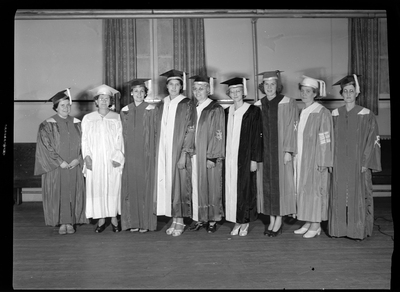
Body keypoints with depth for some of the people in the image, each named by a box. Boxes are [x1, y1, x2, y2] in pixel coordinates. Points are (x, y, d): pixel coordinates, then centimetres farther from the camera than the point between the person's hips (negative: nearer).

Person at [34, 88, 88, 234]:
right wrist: (60, 162, -13)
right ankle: (62, 222, 11)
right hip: (56, 168, -2)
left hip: (74, 166, 3)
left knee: (73, 193, 4)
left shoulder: (77, 124, 7)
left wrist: (78, 159, -8)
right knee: (58, 194, 0)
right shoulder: (48, 125, -2)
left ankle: (70, 222, 13)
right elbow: (46, 146, -6)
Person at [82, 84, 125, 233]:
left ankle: (114, 218, 12)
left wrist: (117, 157, -9)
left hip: (112, 160, -1)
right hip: (95, 160, 1)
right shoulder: (87, 118, 7)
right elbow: (84, 140, 6)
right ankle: (101, 219, 12)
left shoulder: (116, 118, 4)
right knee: (96, 188, 2)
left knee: (113, 187, 1)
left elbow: (120, 139, 1)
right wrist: (87, 156, -6)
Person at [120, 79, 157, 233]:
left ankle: (146, 222, 9)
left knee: (145, 187, -1)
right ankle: (133, 222, 14)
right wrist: (122, 153, 8)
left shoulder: (151, 110, 0)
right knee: (131, 187, 4)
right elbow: (123, 134, 14)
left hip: (146, 155, -3)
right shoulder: (125, 111, 10)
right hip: (130, 155, 3)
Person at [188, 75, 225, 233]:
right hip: (194, 154, 5)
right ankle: (200, 219, 17)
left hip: (209, 155, -5)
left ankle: (212, 220, 15)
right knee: (196, 187, 7)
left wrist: (212, 157, -15)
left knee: (211, 187, 3)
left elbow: (218, 135, -9)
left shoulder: (216, 110, -5)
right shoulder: (192, 109, 11)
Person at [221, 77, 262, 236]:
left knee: (245, 188, 2)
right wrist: (222, 156, 7)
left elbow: (257, 136, -6)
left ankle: (245, 222, 16)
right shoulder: (227, 112, 10)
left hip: (245, 157, -4)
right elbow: (224, 136, 13)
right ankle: (237, 221, 18)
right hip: (229, 156, 4)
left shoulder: (253, 111, -4)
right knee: (231, 189, 6)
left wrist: (254, 159, -11)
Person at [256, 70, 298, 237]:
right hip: (264, 152, 4)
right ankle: (272, 220, 19)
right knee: (267, 184, 7)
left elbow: (291, 128, -7)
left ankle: (279, 220, 14)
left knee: (281, 183, 2)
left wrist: (288, 151, -12)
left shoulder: (288, 103, -5)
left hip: (281, 150, -4)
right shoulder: (259, 105, 6)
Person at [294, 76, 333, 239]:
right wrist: (296, 156, 9)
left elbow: (324, 139, -14)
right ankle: (308, 223, 21)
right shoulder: (301, 113, 10)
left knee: (315, 189, 0)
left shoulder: (322, 113, -11)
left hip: (315, 159, -7)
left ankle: (316, 225, 11)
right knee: (303, 189, 10)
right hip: (301, 158, 7)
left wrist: (321, 162, -17)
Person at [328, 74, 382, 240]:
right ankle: (339, 228, 17)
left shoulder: (366, 115, -3)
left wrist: (365, 163, -11)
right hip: (339, 163, 3)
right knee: (339, 196, 6)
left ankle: (359, 230, 15)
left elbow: (371, 140, -5)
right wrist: (331, 161, 1)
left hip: (358, 163, -3)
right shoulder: (335, 115, 6)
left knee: (358, 195, 3)